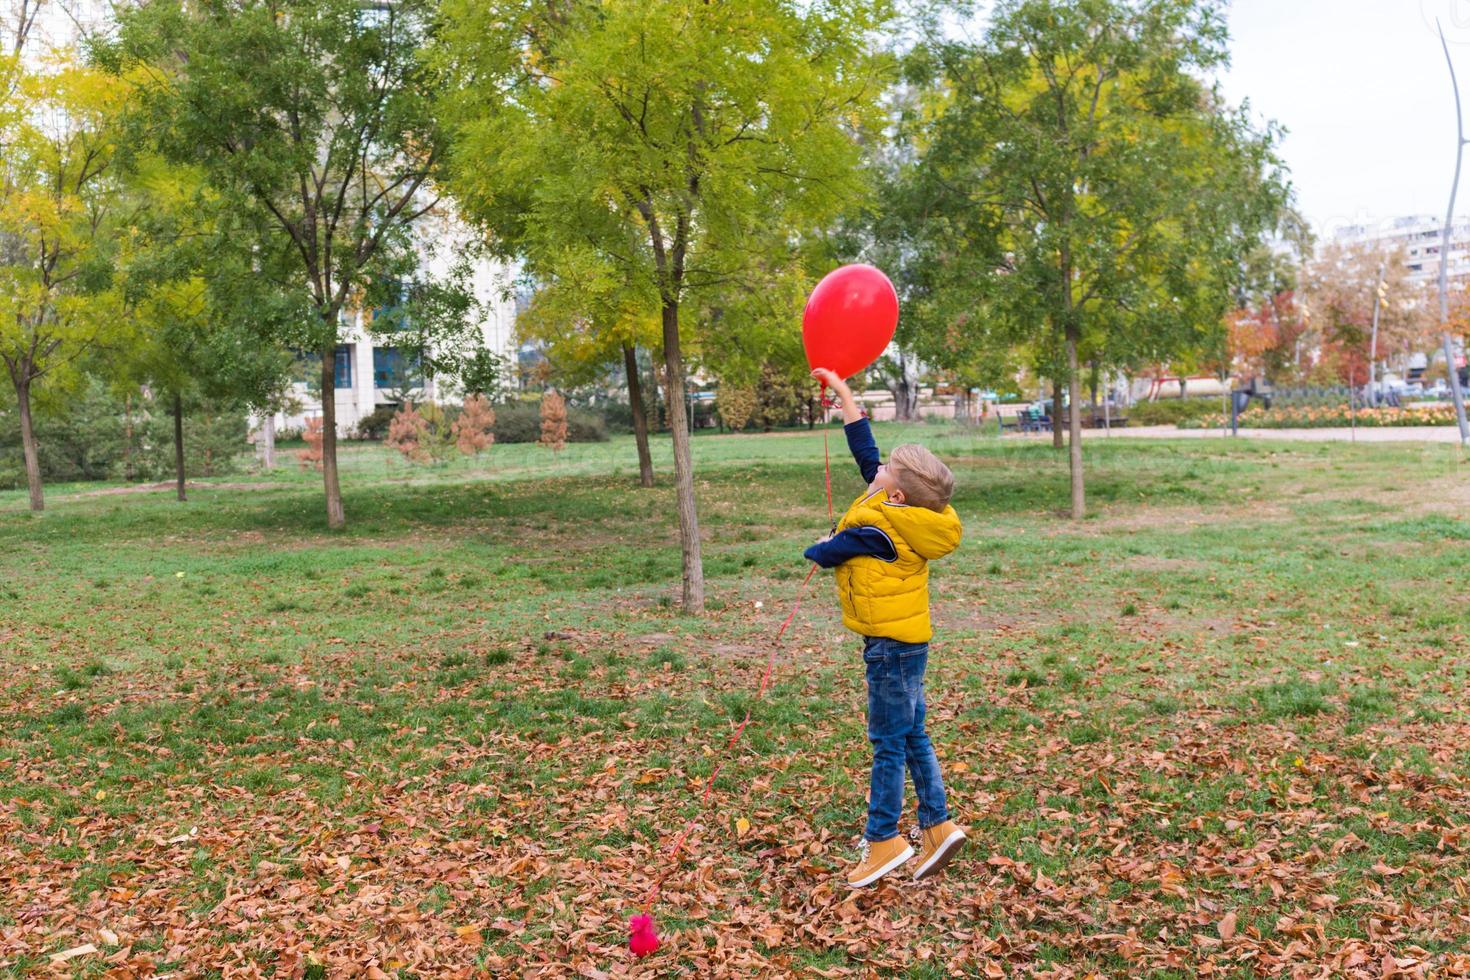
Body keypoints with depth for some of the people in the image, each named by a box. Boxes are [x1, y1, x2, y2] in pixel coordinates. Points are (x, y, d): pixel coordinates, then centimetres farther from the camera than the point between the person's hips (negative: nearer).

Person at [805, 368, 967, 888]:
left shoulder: (875, 530, -23)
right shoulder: (904, 513, 2)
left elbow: (826, 552, -8)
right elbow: (864, 450, 12)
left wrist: (815, 548, 17)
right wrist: (842, 391, 18)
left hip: (892, 645, -9)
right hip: (904, 642, 9)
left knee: (889, 743, 0)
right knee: (912, 737, 15)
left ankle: (884, 840, 11)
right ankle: (937, 827, 22)